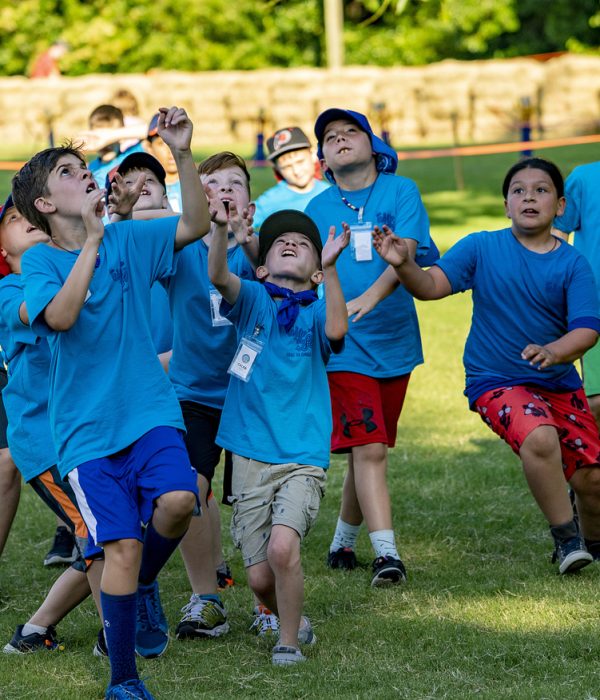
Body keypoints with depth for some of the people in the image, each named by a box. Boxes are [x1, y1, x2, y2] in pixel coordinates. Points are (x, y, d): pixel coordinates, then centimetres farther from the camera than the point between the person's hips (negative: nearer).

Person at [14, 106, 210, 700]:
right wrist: (92, 239, -20)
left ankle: (144, 585, 10)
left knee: (176, 500, -25)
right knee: (121, 545, -8)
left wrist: (182, 154, -14)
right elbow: (60, 316, -20)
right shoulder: (38, 260, -2)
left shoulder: (128, 239, 8)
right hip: (87, 428, -2)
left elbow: (196, 224, -2)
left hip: (150, 411, 2)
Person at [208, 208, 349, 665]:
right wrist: (220, 227, -32)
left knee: (282, 547, -25)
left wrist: (330, 269, -30)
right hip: (250, 457, 2)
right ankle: (291, 618, 34)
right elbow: (218, 276, -14)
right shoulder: (253, 301, 6)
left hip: (303, 459, -2)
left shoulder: (316, 312, 3)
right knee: (260, 577, 2)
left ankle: (289, 642, -5)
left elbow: (336, 331, -20)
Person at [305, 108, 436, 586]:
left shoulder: (400, 191, 1)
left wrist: (371, 296, -29)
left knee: (370, 448, 11)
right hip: (344, 345, -1)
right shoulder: (318, 209, 7)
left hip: (392, 340, 1)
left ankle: (344, 541, 28)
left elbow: (405, 251, -13)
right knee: (368, 449, -11)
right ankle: (387, 554, -13)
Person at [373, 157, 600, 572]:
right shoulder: (483, 248, -4)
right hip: (496, 381, -3)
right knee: (539, 438, -31)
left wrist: (553, 351, -34)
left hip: (559, 382, 3)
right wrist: (403, 265, -31)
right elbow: (432, 285, -10)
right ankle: (565, 537, -12)